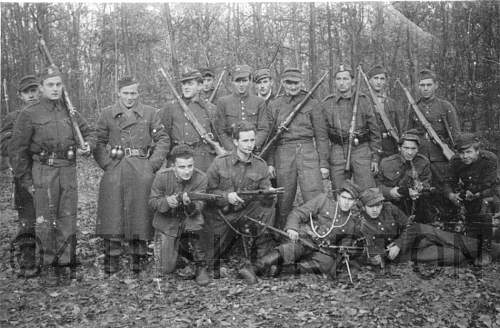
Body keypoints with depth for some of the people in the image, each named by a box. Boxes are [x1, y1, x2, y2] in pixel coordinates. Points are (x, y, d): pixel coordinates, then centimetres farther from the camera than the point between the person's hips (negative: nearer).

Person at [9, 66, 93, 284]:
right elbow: (16, 150, -2)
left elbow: (87, 132, 24)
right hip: (43, 173, -4)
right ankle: (49, 266, 13)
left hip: (69, 171, 4)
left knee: (68, 220, 6)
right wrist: (26, 181, -4)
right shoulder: (29, 114, -1)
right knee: (46, 222, -1)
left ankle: (64, 263, 19)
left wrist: (87, 146, 0)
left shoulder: (70, 112, 11)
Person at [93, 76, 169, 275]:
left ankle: (138, 258, 10)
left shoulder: (150, 113, 9)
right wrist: (107, 164, -5)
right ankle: (112, 259, 3)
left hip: (142, 171, 0)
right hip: (114, 171, 0)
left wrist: (152, 165, -3)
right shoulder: (107, 114, 10)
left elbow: (163, 140, 7)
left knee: (140, 212, 0)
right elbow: (98, 142, 9)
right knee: (113, 213, -4)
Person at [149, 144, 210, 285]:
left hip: (189, 220, 0)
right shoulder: (162, 176, -18)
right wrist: (166, 202, -33)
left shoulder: (200, 178, -18)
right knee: (167, 269, -2)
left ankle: (201, 267, -14)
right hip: (166, 224, 0)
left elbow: (198, 208, -21)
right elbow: (152, 201, -10)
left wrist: (189, 203, -45)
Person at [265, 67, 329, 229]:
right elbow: (269, 135, 12)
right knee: (284, 199, 5)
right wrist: (270, 162, 4)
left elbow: (321, 135, 7)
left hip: (307, 151, -1)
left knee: (315, 198, -7)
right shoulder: (274, 105, 11)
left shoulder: (312, 103, 8)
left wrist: (324, 163, 1)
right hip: (283, 154, 1)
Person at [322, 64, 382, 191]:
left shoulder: (363, 101, 5)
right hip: (337, 151, 1)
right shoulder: (327, 103, 6)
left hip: (361, 149, -1)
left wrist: (375, 158, 2)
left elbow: (374, 131, 7)